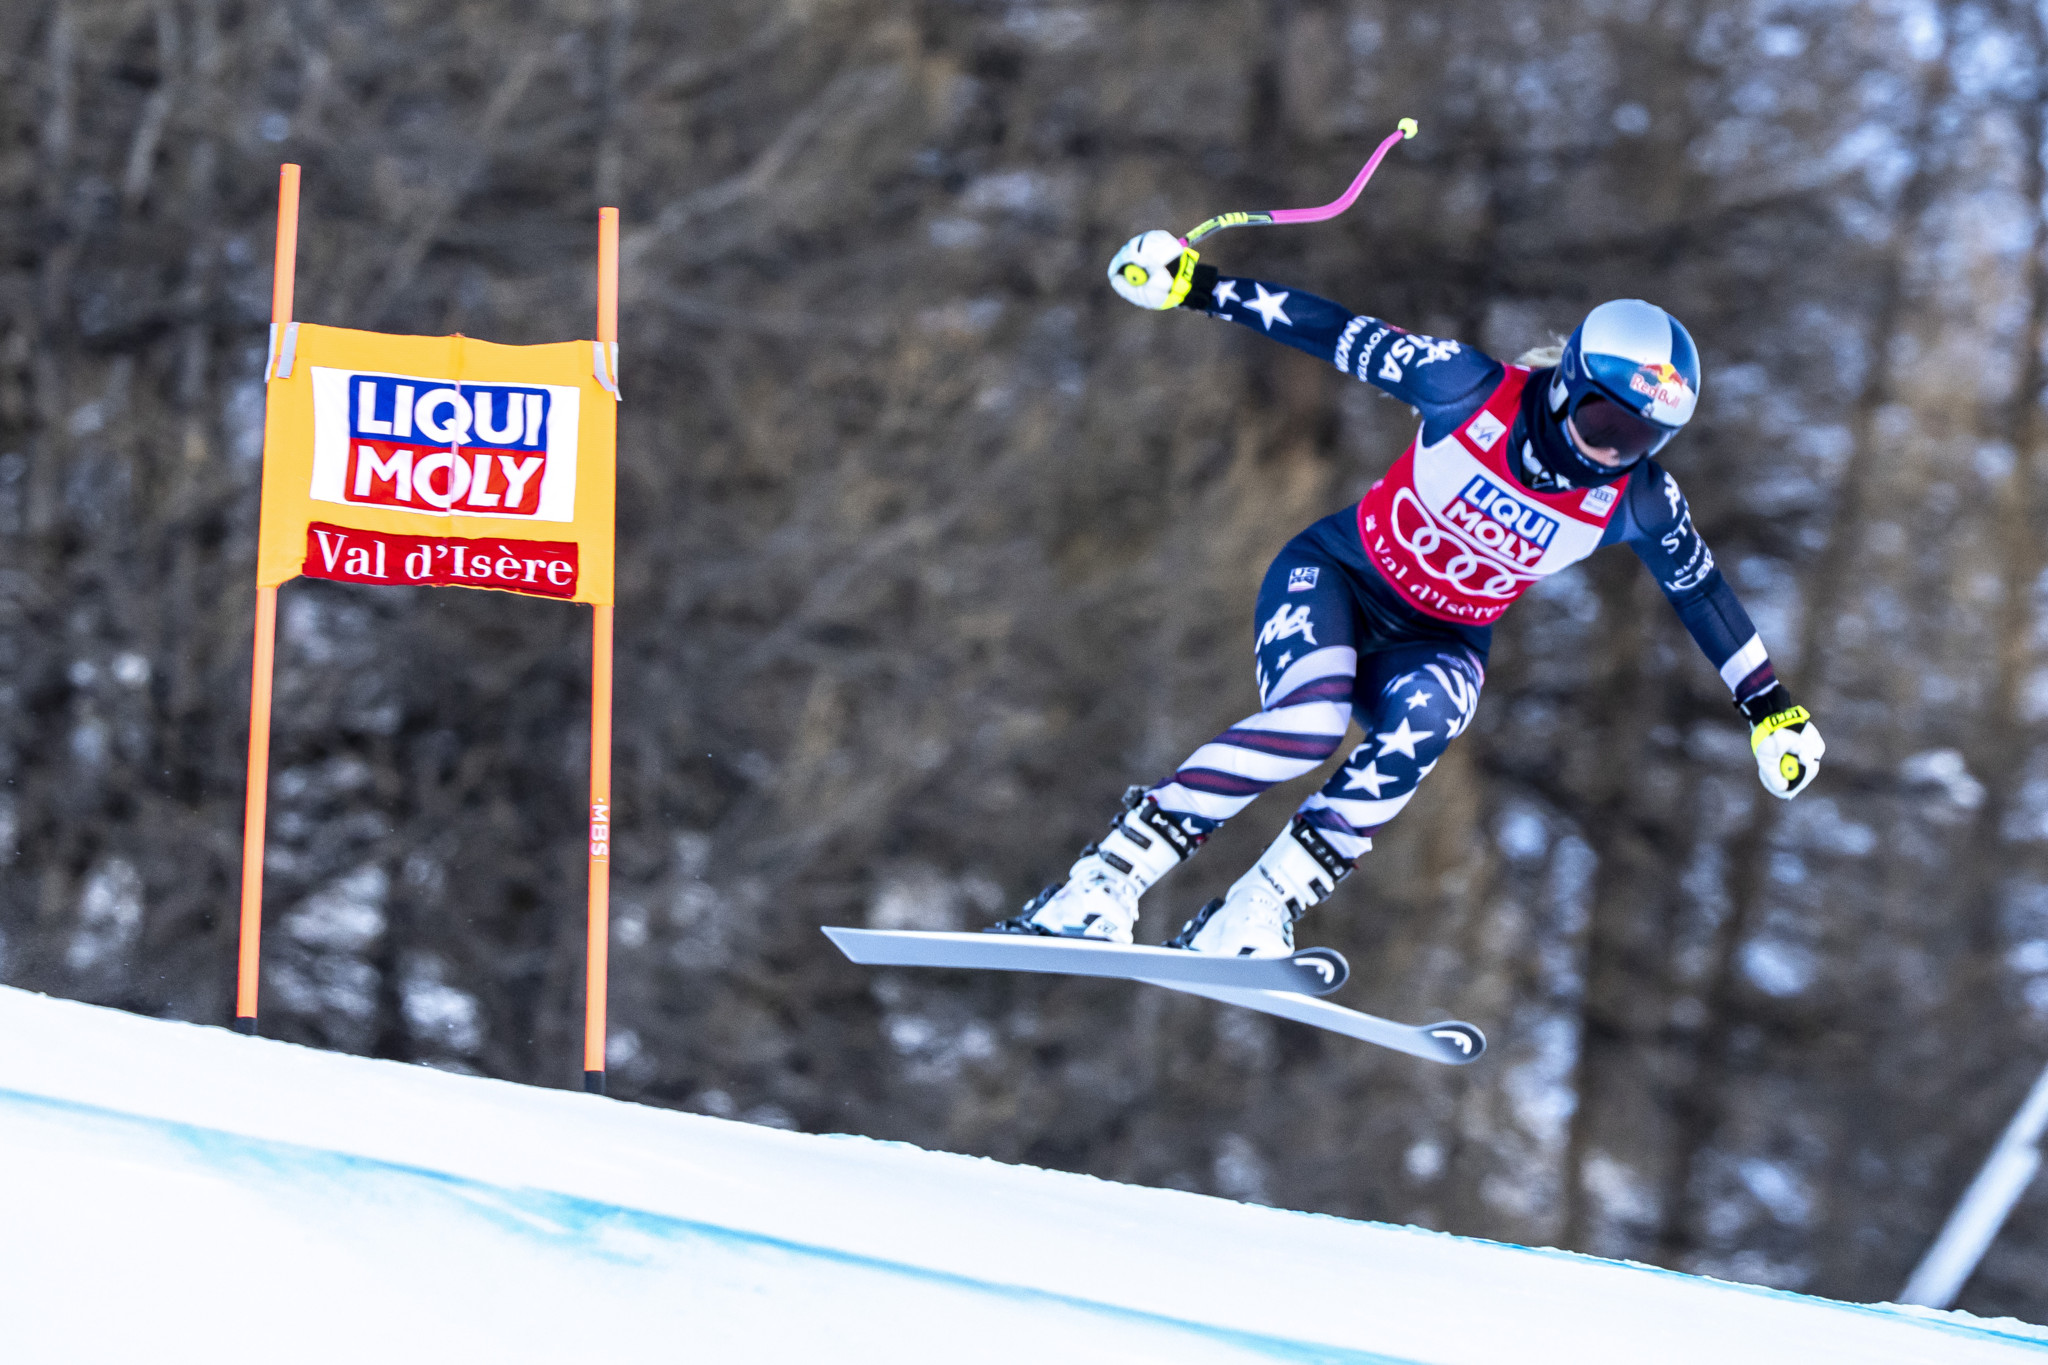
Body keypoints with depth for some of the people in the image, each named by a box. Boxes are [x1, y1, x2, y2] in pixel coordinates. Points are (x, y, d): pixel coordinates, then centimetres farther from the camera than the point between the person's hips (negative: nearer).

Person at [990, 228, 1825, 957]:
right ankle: (1100, 886, -29)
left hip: (1437, 647, 3)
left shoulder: (1638, 502, -13)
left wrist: (1768, 704, 12)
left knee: (1407, 744, -33)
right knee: (1310, 719, -34)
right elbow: (1340, 336, -16)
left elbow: (1699, 588, 4)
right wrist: (1202, 288, -17)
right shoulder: (1475, 392, -22)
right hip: (1336, 580, -3)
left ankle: (1246, 923, -29)